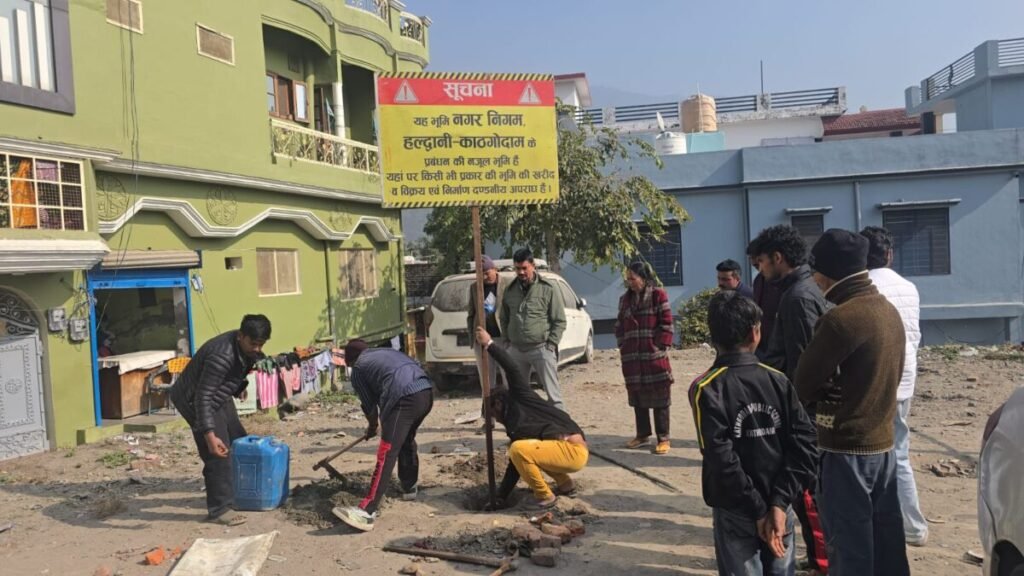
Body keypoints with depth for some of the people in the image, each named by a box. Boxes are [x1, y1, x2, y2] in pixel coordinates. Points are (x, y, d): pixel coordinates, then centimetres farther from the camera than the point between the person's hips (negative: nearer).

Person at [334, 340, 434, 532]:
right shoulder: (388, 351, 35)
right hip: (427, 392, 7)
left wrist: (372, 426, 40)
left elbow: (369, 404, 19)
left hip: (405, 398, -7)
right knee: (407, 440, 30)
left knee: (386, 455, -10)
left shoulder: (358, 368, 18)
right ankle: (410, 488, 44)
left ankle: (367, 512, -15)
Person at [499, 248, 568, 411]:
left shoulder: (548, 289, -6)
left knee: (553, 393, -4)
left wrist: (551, 344, -11)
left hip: (541, 349, -5)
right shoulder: (510, 290, 8)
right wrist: (508, 340, 8)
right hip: (516, 350, 5)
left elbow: (560, 321, -5)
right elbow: (503, 319, 18)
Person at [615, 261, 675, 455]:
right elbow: (619, 326, 17)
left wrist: (660, 346, -10)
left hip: (654, 355, -5)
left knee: (659, 396, -1)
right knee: (637, 395, 11)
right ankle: (643, 434, 24)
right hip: (631, 357, 5)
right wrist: (622, 345, 6)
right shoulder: (625, 299, 13)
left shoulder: (658, 295, -3)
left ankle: (663, 438, 6)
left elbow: (666, 324, -5)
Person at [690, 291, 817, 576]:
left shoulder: (707, 389, -13)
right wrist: (779, 501, -11)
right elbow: (804, 443, -9)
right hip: (778, 507, 3)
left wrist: (758, 510, -11)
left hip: (736, 512, -3)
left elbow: (721, 459, -19)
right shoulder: (778, 380, -3)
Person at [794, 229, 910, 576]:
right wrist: (838, 394, 2)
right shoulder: (890, 311, 6)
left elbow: (803, 385, -15)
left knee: (849, 547, 3)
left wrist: (823, 393, 5)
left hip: (846, 449, -8)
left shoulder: (840, 318, -20)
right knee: (887, 542, 16)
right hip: (883, 443, 8)